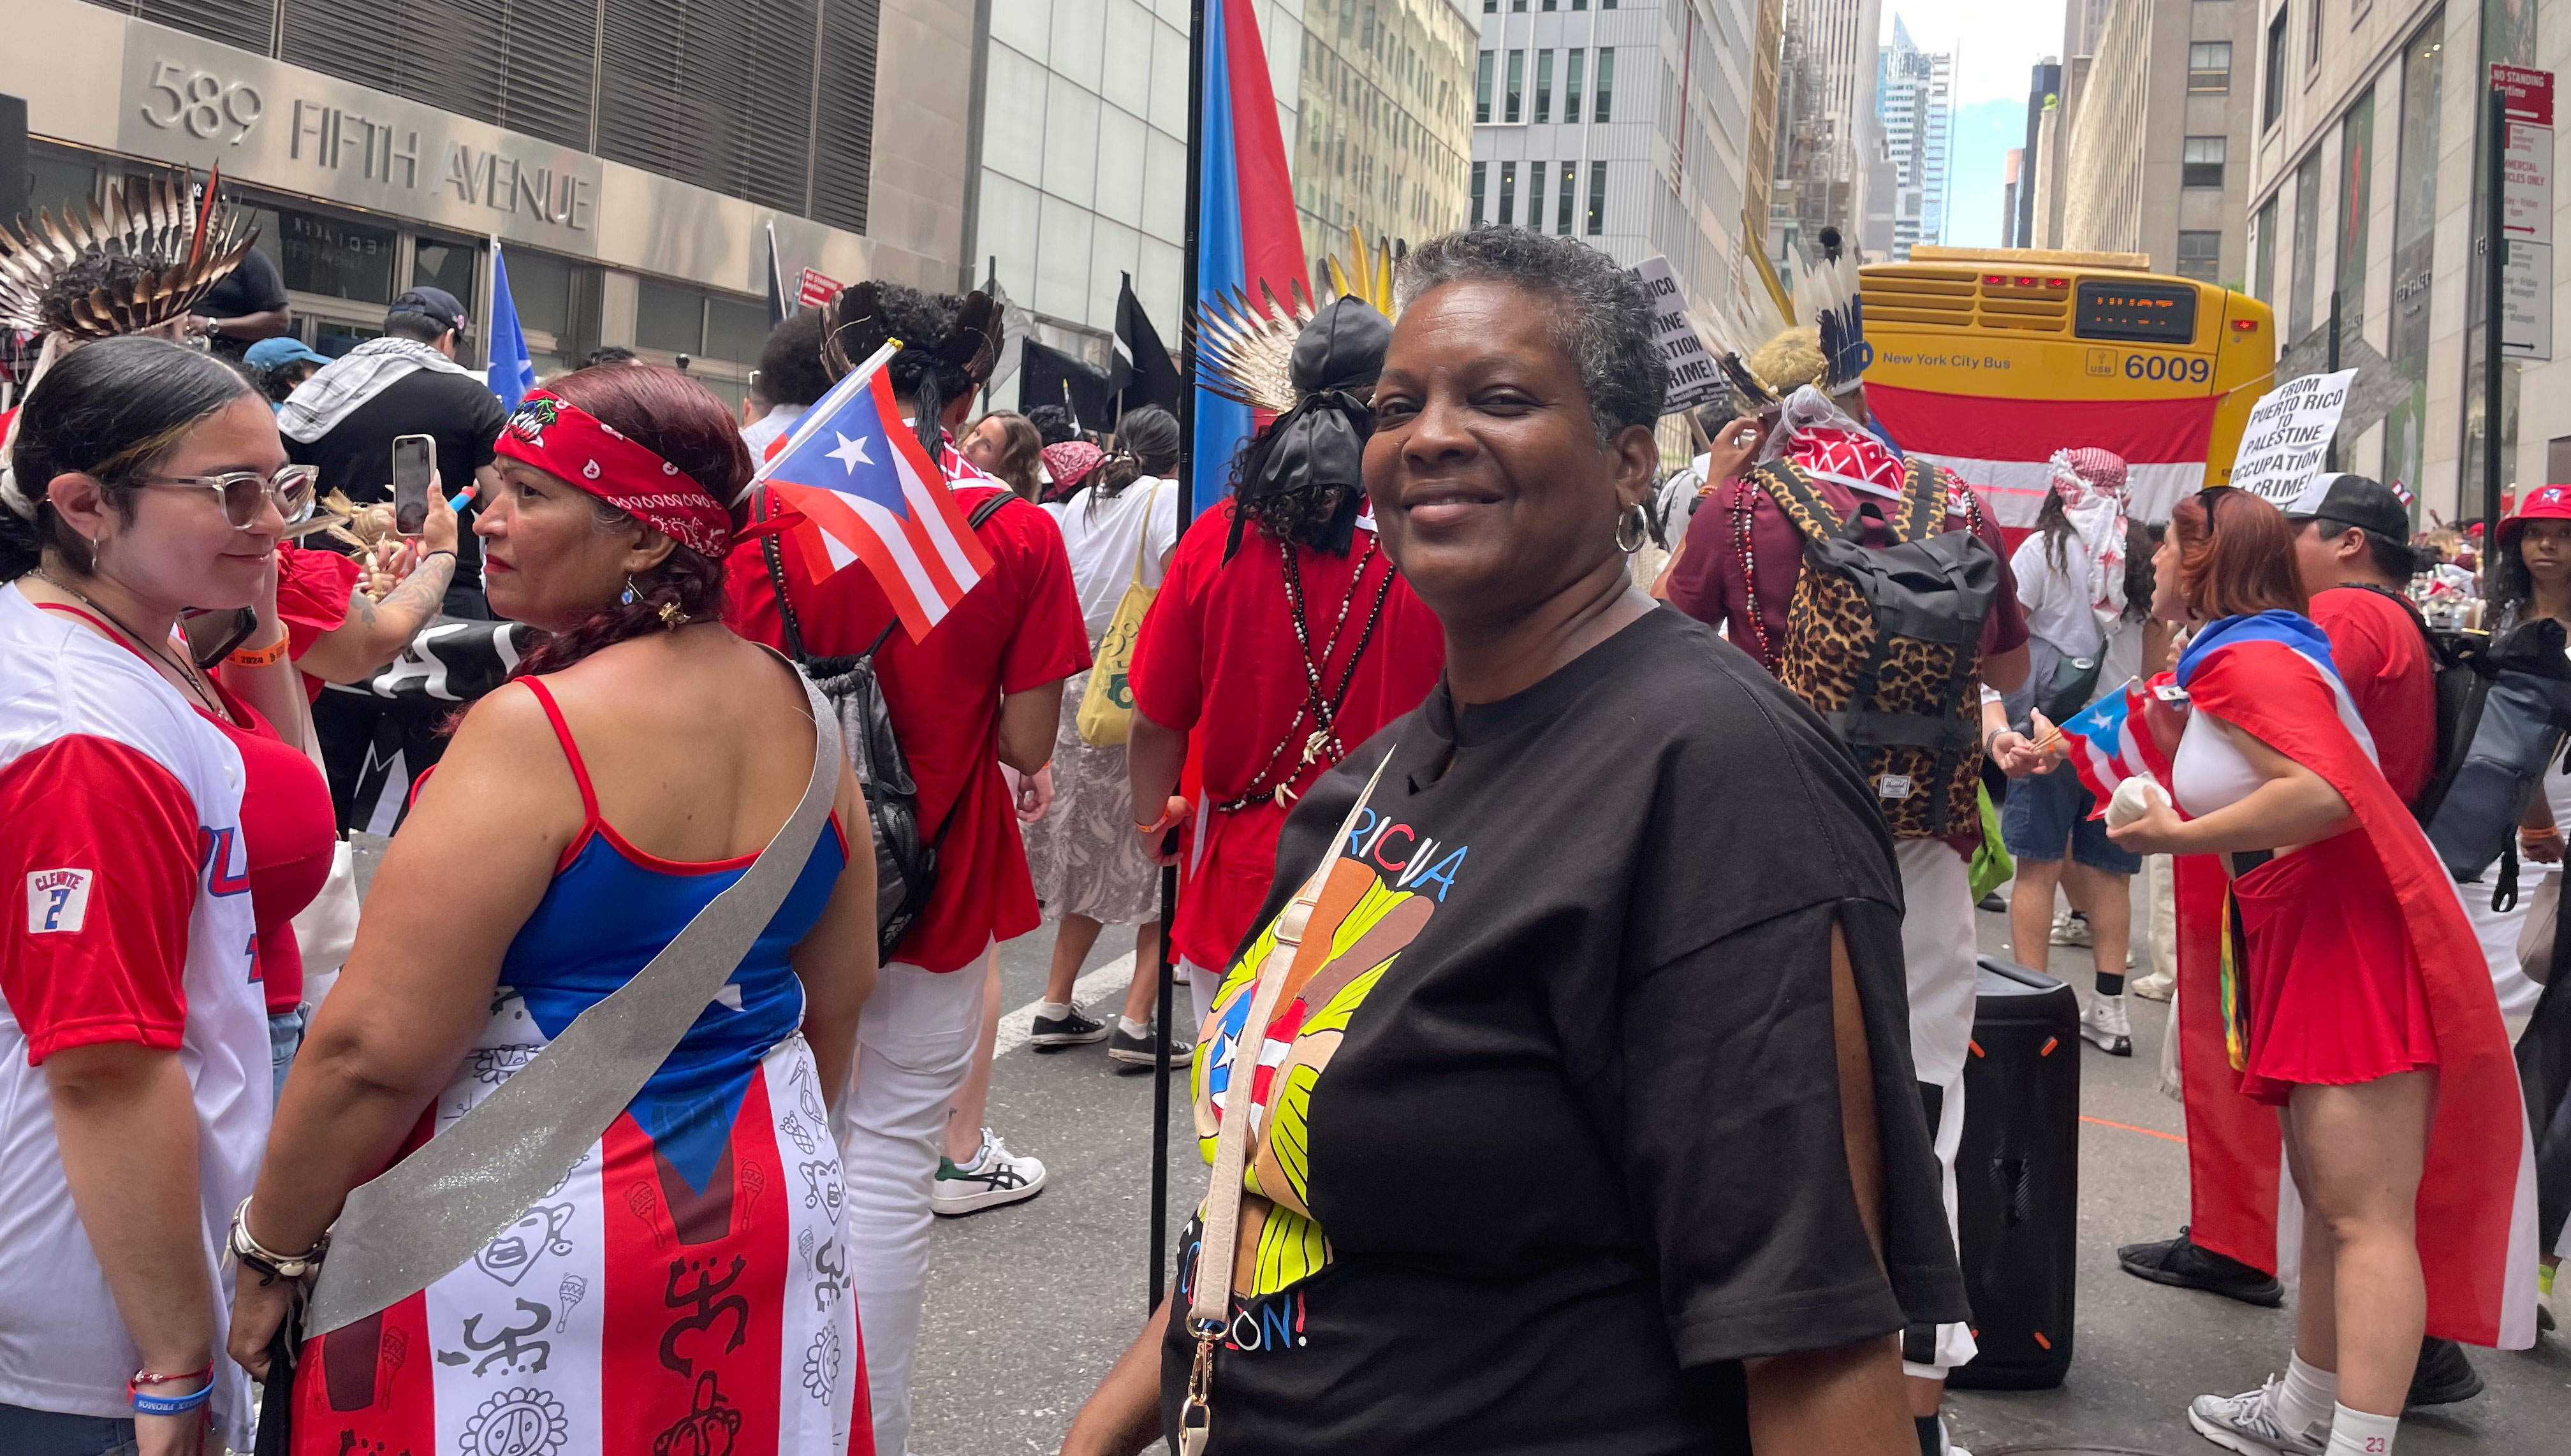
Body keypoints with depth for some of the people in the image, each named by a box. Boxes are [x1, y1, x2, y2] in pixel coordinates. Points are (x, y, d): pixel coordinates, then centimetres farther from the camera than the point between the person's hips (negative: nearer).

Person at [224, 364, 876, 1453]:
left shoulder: (534, 734, -21)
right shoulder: (802, 712, -1)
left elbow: (379, 1047, -21)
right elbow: (840, 998, 9)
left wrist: (271, 1244, -7)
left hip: (535, 1229, -6)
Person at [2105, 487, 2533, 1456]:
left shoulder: (2246, 660, -15)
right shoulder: (2245, 654, 15)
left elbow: (2325, 791, -28)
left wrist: (2177, 837, -19)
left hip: (2357, 941, -11)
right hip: (2313, 943, 11)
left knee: (2364, 1215, -10)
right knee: (2327, 1197, 18)